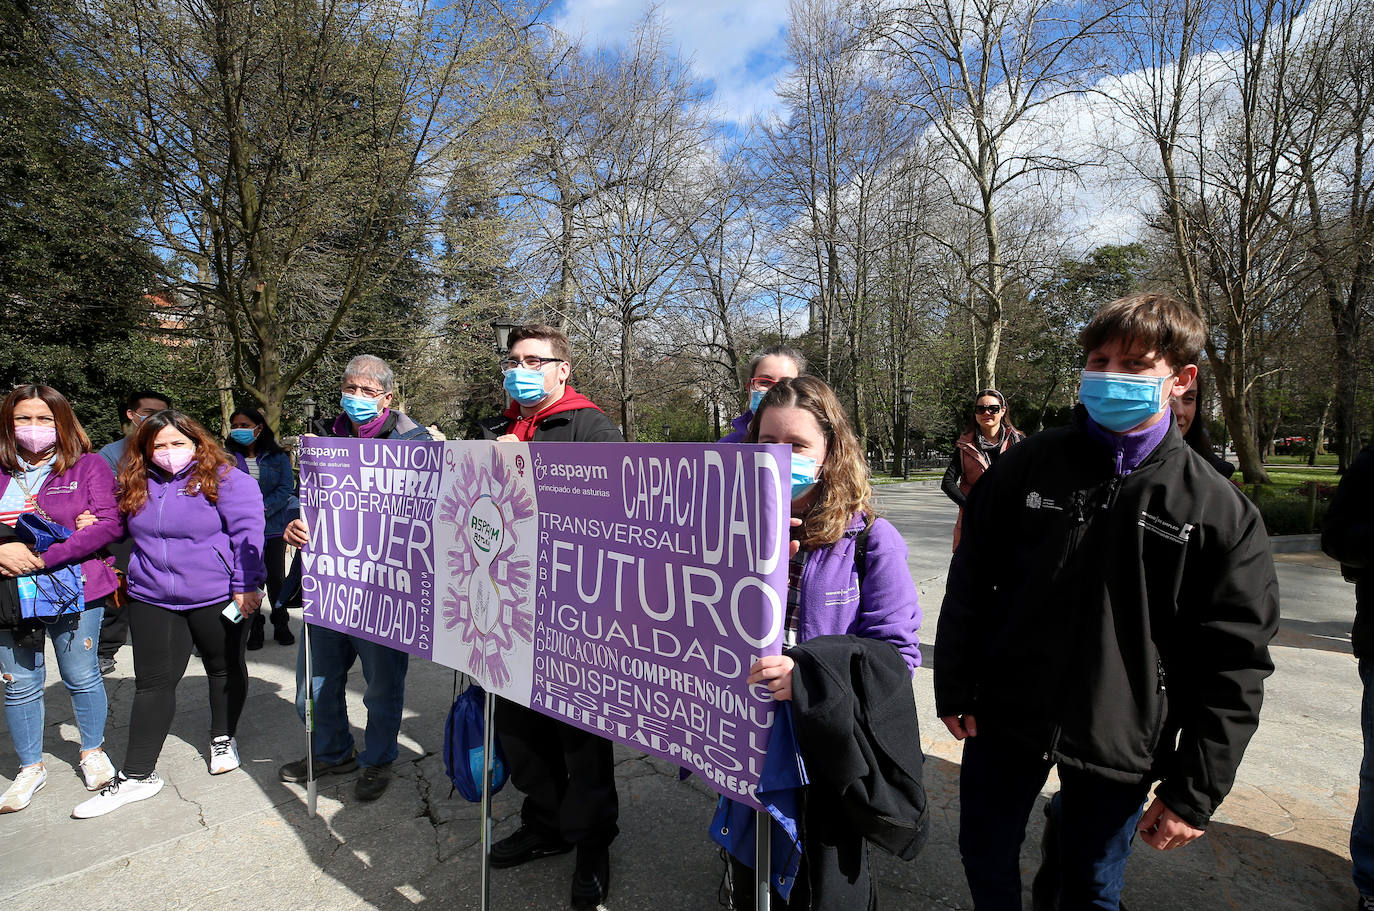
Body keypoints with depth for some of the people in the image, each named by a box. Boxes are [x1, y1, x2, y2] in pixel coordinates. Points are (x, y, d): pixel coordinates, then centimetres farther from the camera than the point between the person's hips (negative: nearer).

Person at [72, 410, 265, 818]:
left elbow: (247, 532, -16)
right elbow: (128, 532, 27)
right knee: (152, 682, 6)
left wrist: (246, 585, -19)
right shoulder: (137, 485, 6)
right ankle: (136, 776, 14)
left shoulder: (225, 479, -12)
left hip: (216, 598, -4)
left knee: (225, 670, 13)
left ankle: (223, 739, 35)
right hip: (151, 601, 4)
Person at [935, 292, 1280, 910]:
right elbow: (970, 581, 0)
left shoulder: (1220, 511, -7)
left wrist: (1193, 792, -5)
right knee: (986, 860, 17)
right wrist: (954, 689, -1)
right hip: (1004, 720, 1)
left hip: (1118, 747, -1)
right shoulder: (1032, 464, -5)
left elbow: (1234, 663, -5)